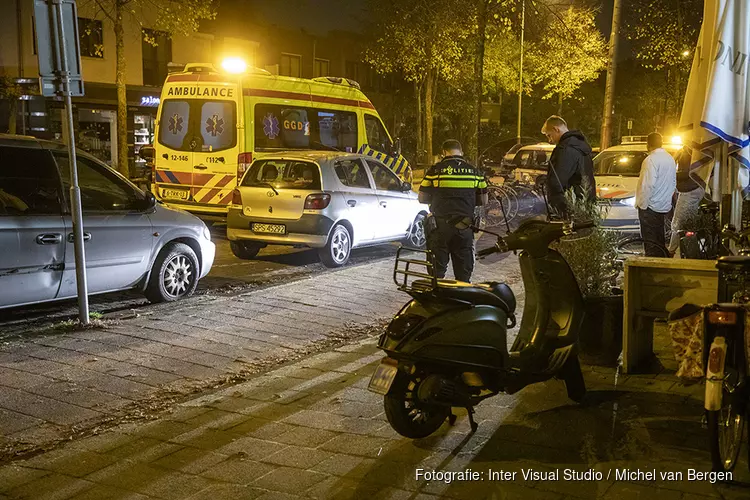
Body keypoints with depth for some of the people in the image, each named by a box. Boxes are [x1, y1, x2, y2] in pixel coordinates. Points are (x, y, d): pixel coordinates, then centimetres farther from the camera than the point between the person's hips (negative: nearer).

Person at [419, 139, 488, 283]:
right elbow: (483, 201, 10)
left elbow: (422, 198, 0)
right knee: (464, 273, 10)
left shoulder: (435, 170, -3)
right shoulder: (474, 171, 5)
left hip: (439, 227, -2)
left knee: (437, 270, 6)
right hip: (465, 227, 2)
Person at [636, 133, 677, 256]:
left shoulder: (651, 160, -17)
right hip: (665, 206, 9)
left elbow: (648, 185, -23)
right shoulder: (670, 159, 11)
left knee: (650, 241, -5)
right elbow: (674, 183, 18)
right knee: (660, 240, 16)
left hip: (651, 207, -9)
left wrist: (641, 203, -15)